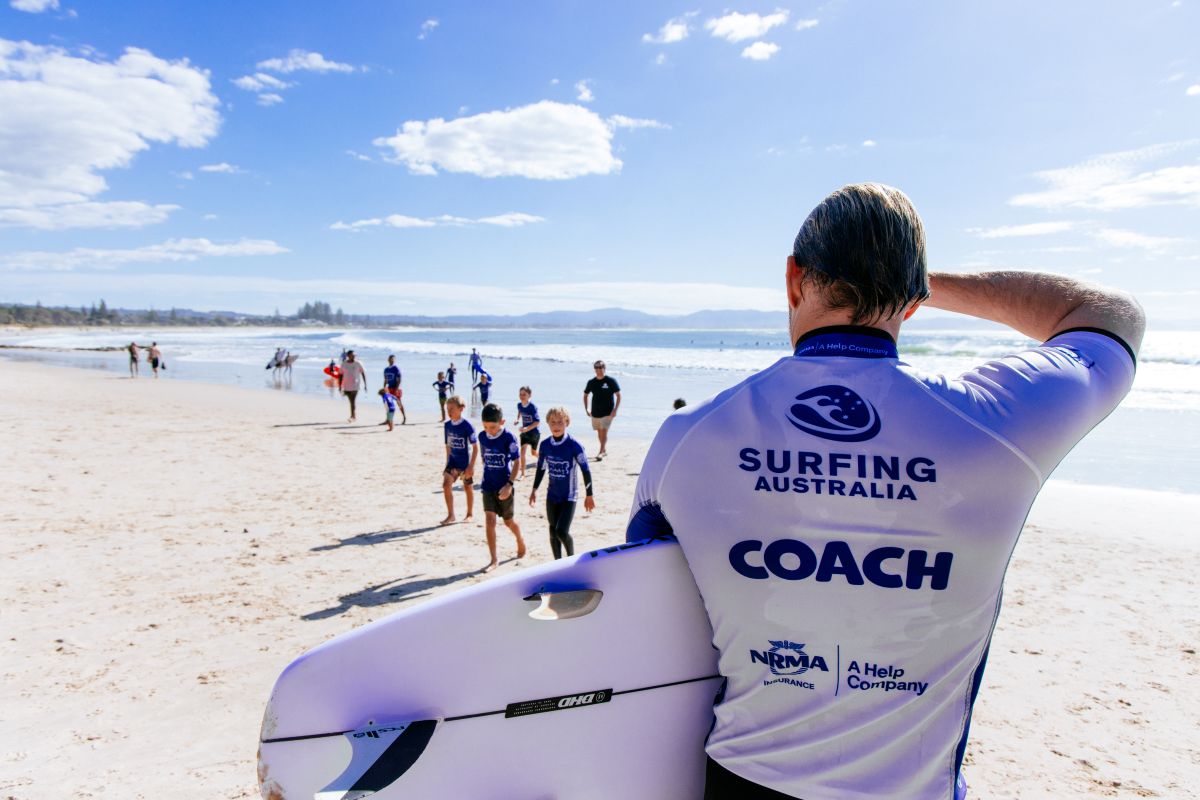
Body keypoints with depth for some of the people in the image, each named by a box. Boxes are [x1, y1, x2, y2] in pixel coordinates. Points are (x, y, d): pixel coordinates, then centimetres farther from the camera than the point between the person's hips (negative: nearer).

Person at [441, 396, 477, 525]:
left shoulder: (467, 425, -16)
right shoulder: (447, 425, 0)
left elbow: (475, 447, -14)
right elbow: (448, 445, 12)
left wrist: (471, 466, -18)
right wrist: (447, 463, 13)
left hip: (466, 462, -4)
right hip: (453, 461, 4)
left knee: (468, 487, 11)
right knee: (446, 484, -11)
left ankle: (469, 514, 29)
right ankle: (450, 515, -2)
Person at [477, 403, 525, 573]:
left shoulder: (508, 438, -15)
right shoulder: (483, 437, -1)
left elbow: (516, 462, -13)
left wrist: (509, 484, -20)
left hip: (504, 486, -3)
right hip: (488, 486, 3)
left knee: (508, 521, 12)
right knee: (489, 521, -5)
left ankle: (520, 541, 43)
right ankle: (493, 560, 0)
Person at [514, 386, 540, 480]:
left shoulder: (532, 407, -25)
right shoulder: (519, 405, -8)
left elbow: (537, 422, -25)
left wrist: (527, 428, -35)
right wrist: (518, 420, 1)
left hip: (534, 433, -4)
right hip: (524, 432, 4)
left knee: (534, 452, 14)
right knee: (522, 450, -12)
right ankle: (522, 473, -6)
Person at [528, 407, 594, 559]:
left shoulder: (574, 445, -16)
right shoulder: (545, 445, -2)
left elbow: (585, 470, -11)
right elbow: (541, 468, 12)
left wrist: (589, 495, -8)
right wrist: (534, 490, 16)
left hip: (569, 496, -5)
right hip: (552, 495, 5)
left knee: (562, 531, -13)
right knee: (553, 531, 11)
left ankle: (572, 557, 13)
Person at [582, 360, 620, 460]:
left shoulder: (611, 381, -8)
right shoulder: (591, 382, 3)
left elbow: (618, 395, -6)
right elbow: (585, 395, 16)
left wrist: (615, 410, -13)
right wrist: (586, 409, 8)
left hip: (608, 413, -4)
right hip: (595, 412, 4)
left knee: (604, 432, -12)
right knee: (599, 433, 14)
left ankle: (601, 453, -12)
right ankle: (604, 450, 31)